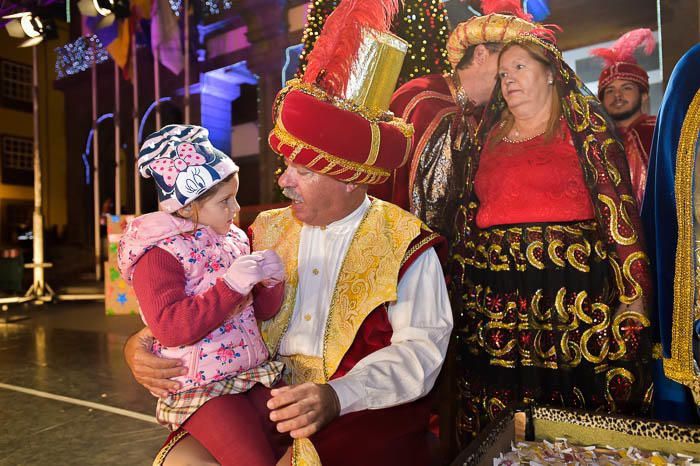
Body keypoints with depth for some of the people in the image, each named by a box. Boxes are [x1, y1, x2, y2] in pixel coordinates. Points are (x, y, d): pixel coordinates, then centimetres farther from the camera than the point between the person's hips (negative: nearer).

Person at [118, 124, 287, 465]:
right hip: (202, 387, -6)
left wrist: (271, 283, -8)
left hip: (253, 374, 6)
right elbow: (170, 328, -22)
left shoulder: (233, 240, 8)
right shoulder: (158, 255, -9)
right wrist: (231, 285, -27)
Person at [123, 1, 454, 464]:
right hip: (261, 403, 3)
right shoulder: (267, 233, 8)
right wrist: (142, 344, -12)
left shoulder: (405, 245, -4)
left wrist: (337, 396, -28)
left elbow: (420, 347, -12)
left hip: (364, 410, -2)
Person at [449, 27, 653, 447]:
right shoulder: (491, 135, 15)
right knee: (498, 428, 10)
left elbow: (617, 203, -5)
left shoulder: (582, 121, 4)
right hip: (493, 299, 4)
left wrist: (633, 294, -11)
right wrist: (459, 283, 10)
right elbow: (470, 214, 15)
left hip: (571, 290, -3)